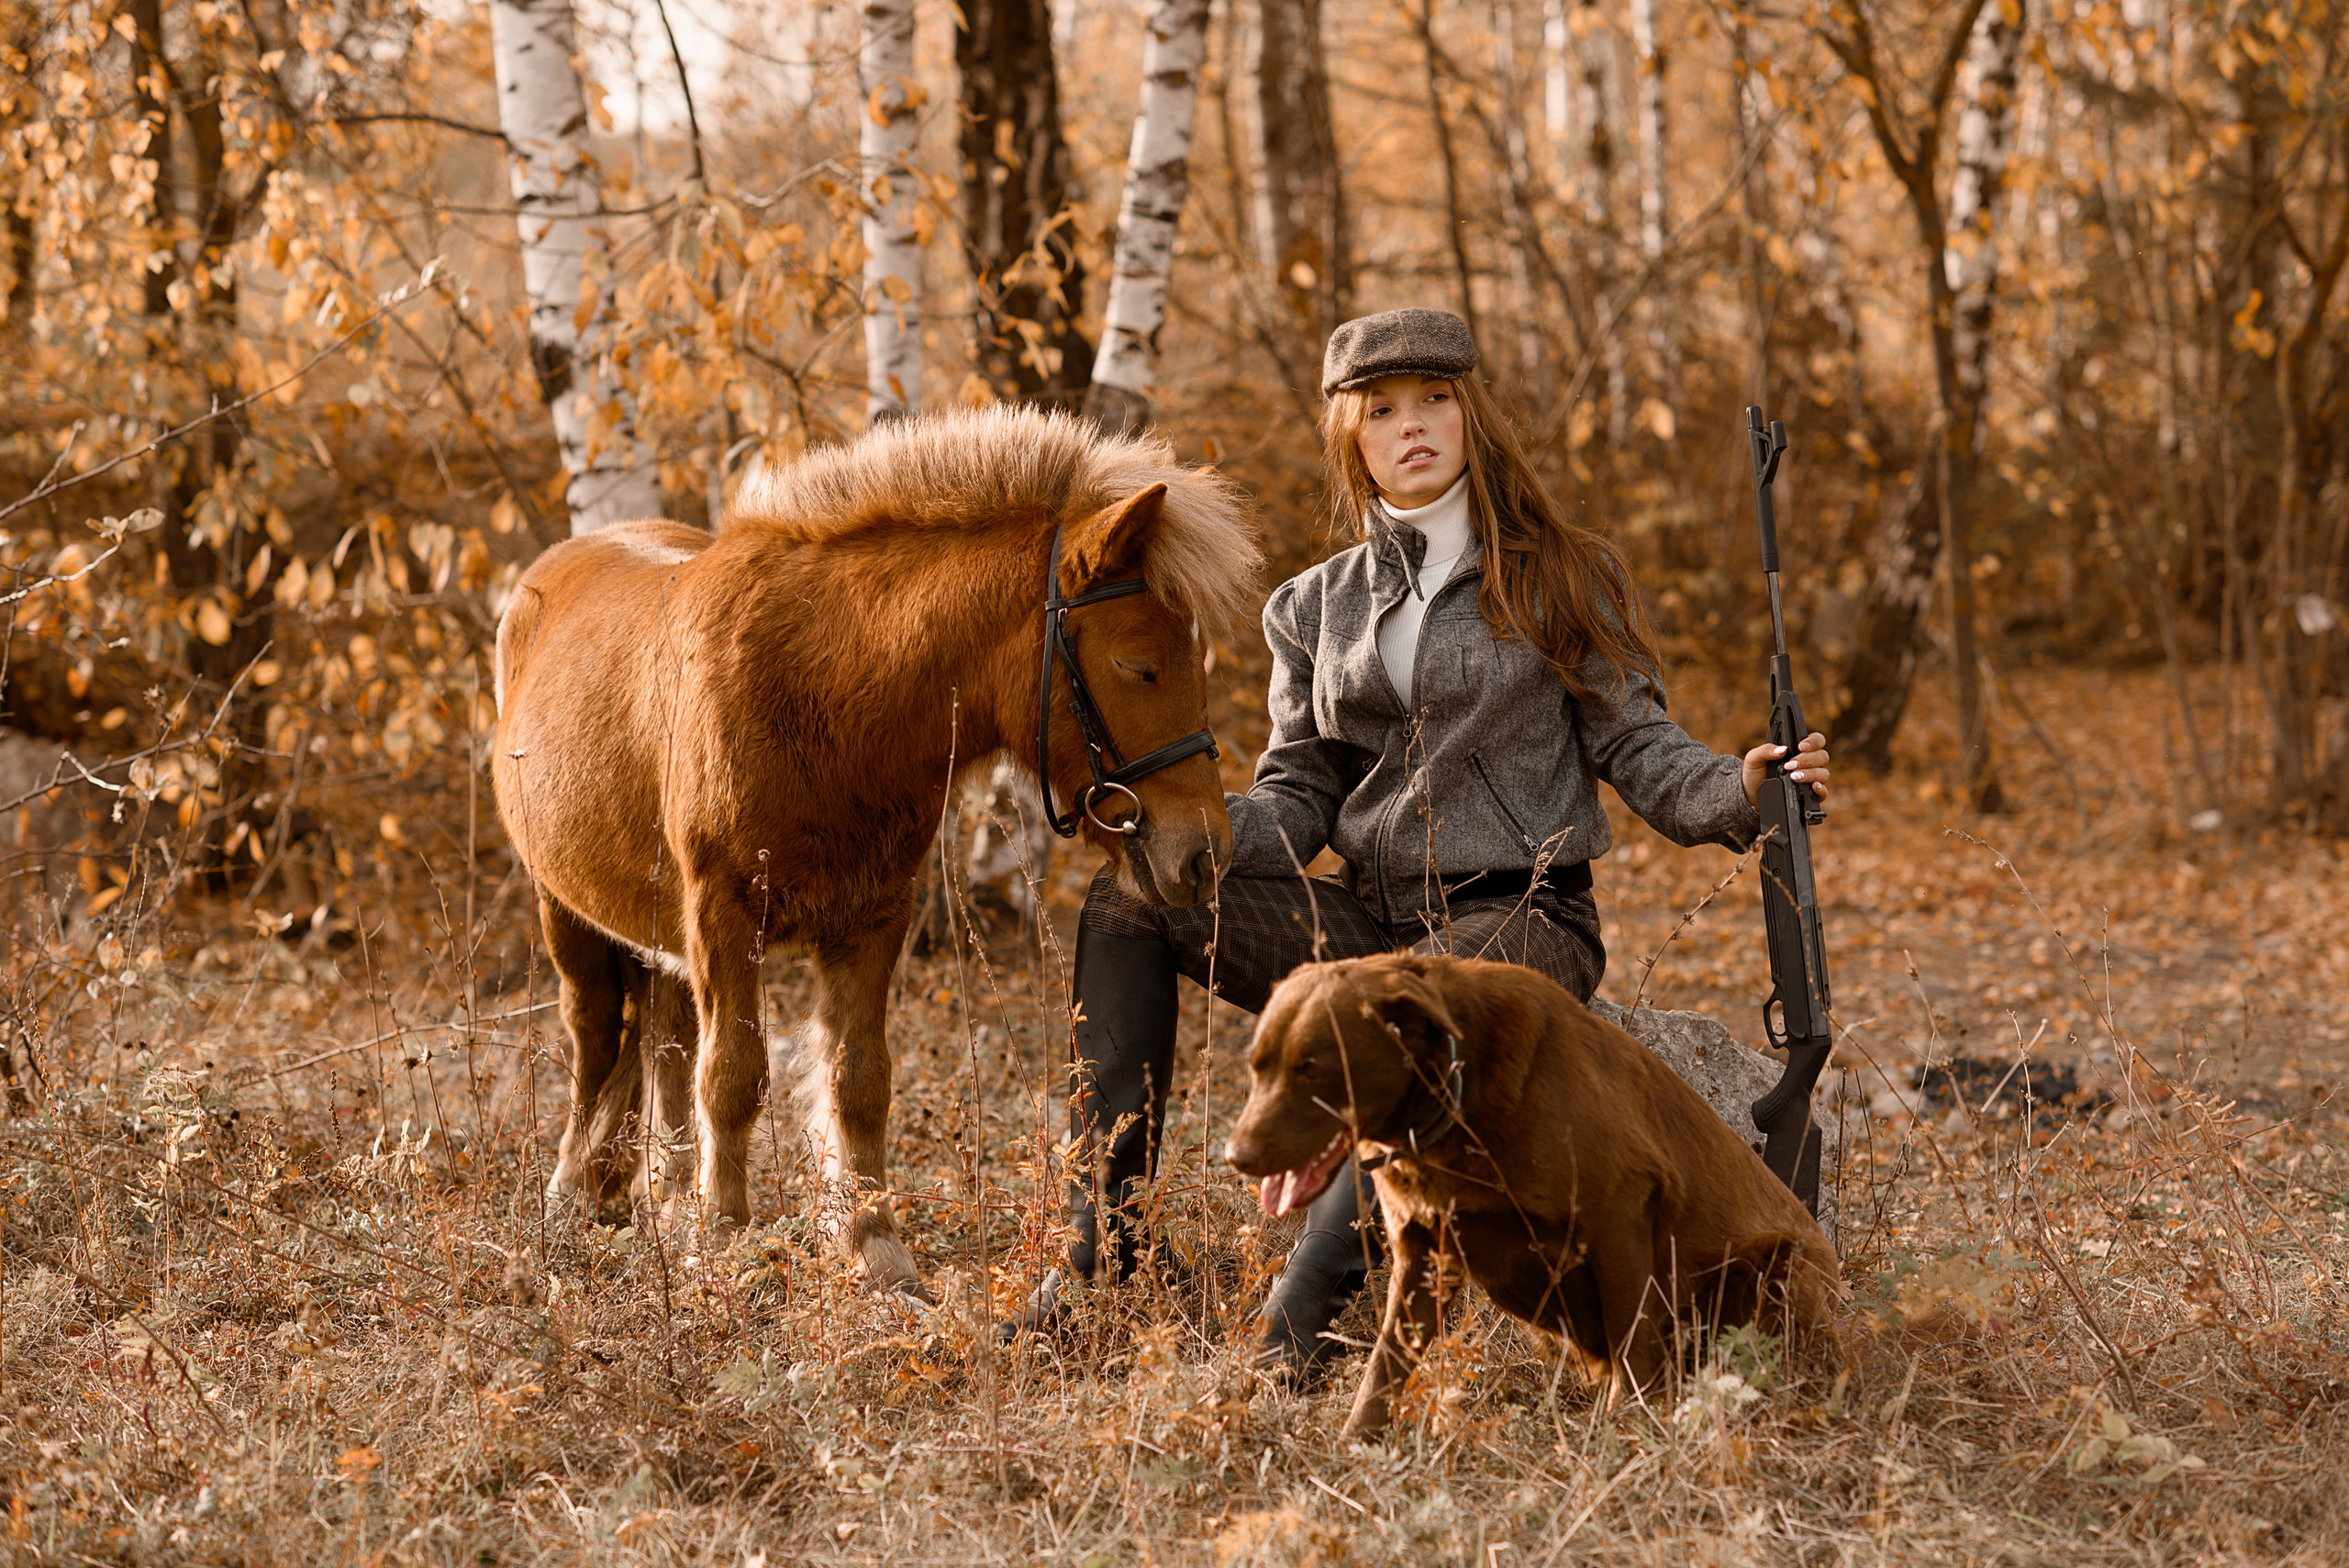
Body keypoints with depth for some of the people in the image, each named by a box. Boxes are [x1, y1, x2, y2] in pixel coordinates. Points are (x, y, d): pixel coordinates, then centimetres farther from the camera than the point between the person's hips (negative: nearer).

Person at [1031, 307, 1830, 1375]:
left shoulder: (1563, 582, 5)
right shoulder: (1316, 609, 14)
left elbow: (1632, 744, 2)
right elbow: (1298, 795, 10)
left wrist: (1737, 789, -20)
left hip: (1521, 917, -5)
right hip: (1373, 918, 5)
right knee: (1125, 904, -15)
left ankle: (1295, 1325, -41)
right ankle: (1102, 1255, -20)